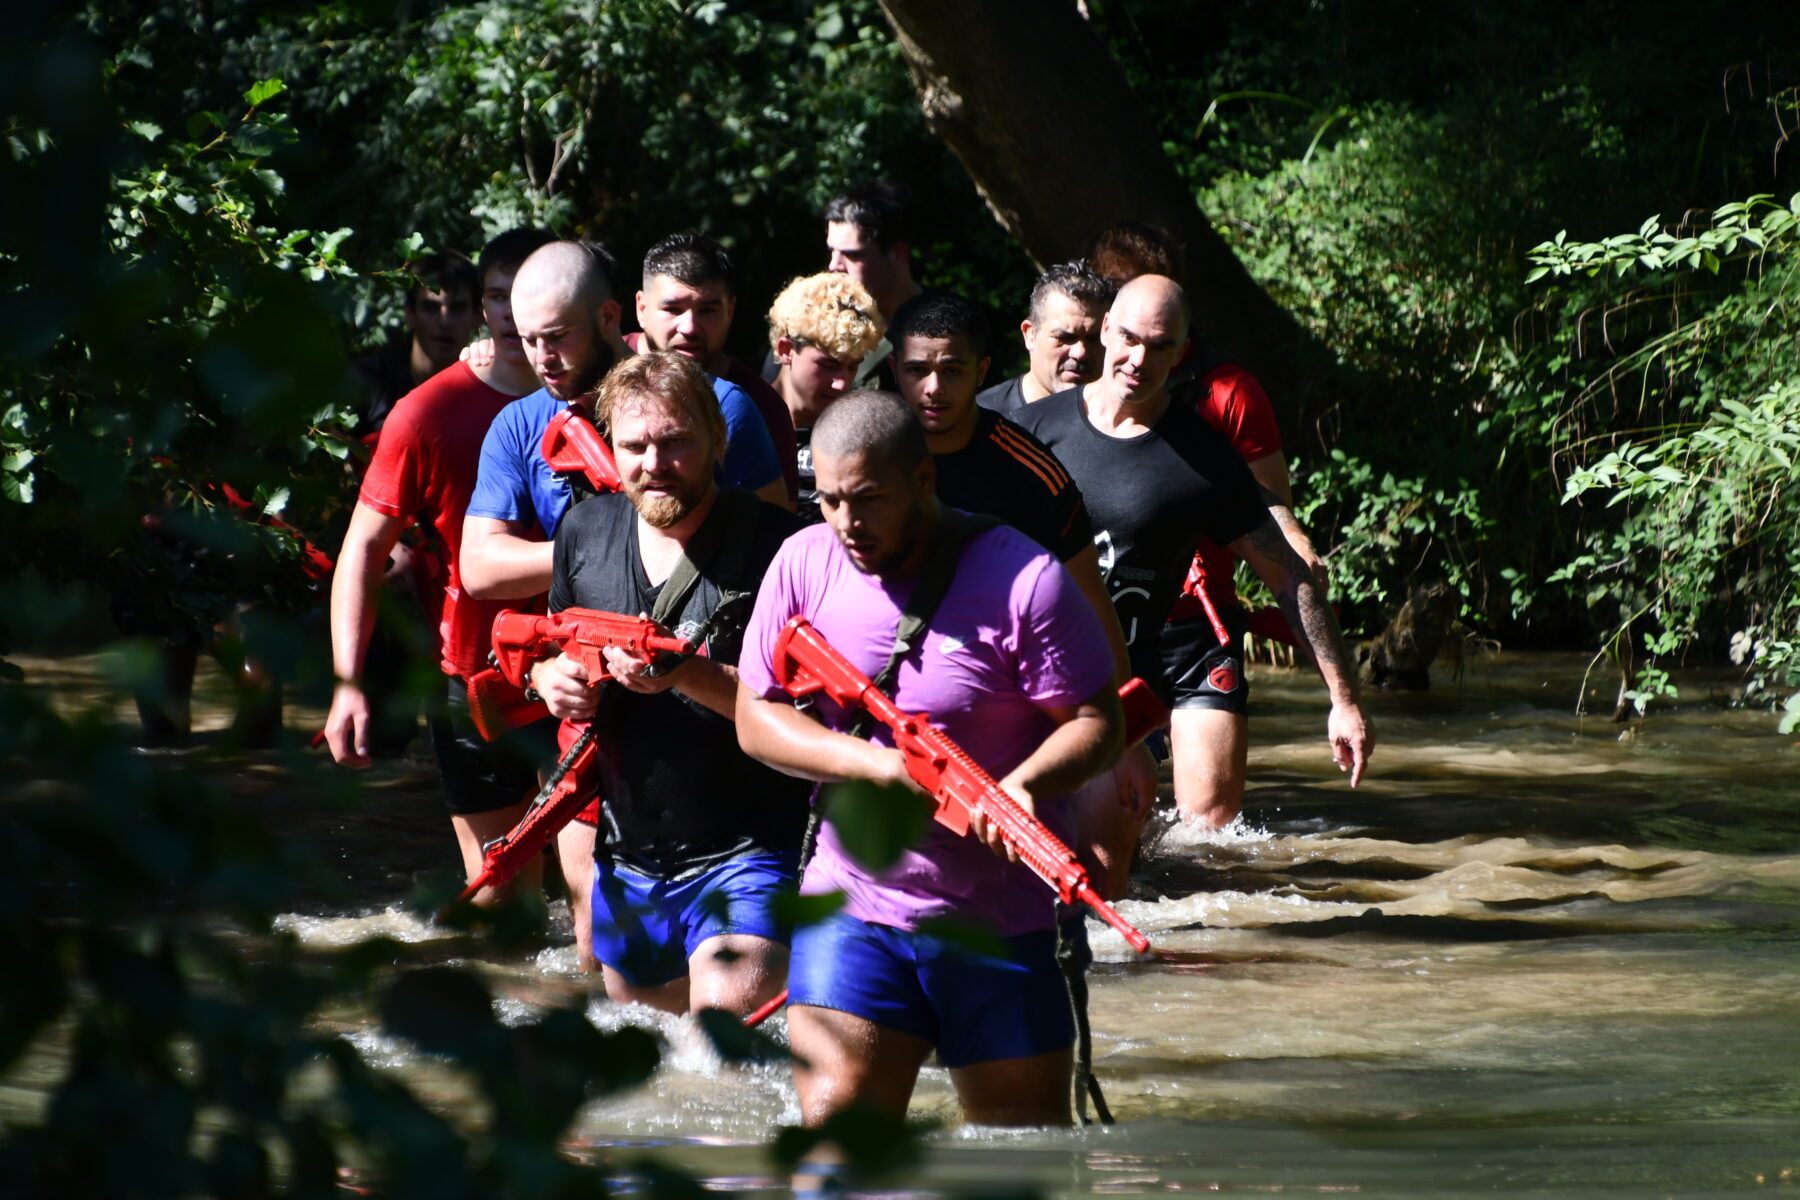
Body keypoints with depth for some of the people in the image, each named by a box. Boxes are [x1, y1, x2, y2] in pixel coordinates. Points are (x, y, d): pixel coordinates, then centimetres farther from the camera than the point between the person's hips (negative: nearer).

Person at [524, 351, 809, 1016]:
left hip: (746, 854, -7)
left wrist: (688, 674, -30)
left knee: (727, 1008, -28)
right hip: (630, 855, 7)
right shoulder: (587, 530, 4)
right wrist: (551, 676, -3)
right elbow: (550, 652, 20)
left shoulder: (770, 542, -15)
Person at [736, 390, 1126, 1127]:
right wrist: (874, 764, -14)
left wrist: (1025, 783, -28)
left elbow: (1098, 721, -7)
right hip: (852, 906, 2)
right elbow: (755, 717, 2)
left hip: (1002, 920, -2)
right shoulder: (805, 563, 1)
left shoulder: (1020, 578, -11)